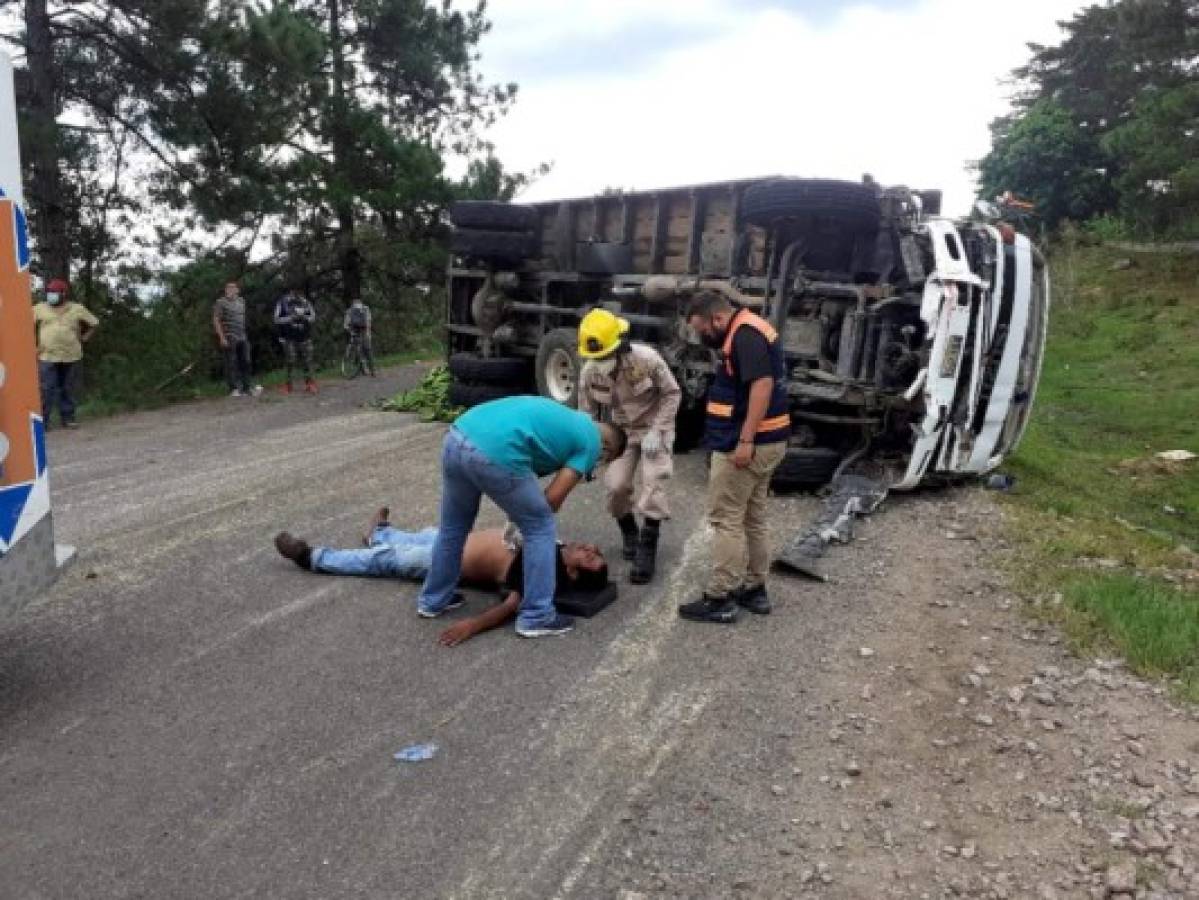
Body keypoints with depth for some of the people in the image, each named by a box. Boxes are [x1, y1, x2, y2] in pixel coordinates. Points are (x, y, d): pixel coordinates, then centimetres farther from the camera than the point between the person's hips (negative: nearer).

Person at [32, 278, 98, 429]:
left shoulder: (77, 309, 6)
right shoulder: (40, 308, 7)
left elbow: (94, 324, 13)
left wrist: (83, 338, 5)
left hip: (71, 356, 1)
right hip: (47, 356, -1)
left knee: (67, 389, 7)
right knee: (46, 390, -5)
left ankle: (68, 418, 14)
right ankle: (42, 421, -1)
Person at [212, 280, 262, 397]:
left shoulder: (242, 301, 14)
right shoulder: (220, 302, -3)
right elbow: (216, 321, -7)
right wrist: (222, 337, -14)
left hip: (243, 337, 6)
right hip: (229, 338, -6)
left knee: (245, 362, 6)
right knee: (231, 364, -2)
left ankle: (247, 387, 13)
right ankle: (234, 389, 2)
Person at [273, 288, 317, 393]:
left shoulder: (304, 302, 6)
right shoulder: (282, 303, -2)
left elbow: (313, 316, 8)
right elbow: (277, 319, -7)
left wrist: (305, 318, -12)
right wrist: (290, 318, -18)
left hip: (305, 337, 2)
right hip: (289, 338, -2)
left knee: (307, 361, 1)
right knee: (290, 361, -1)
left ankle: (309, 384, 8)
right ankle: (288, 384, 10)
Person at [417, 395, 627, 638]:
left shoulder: (565, 418, 33)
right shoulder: (589, 442, 11)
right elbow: (553, 498, 7)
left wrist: (517, 514, 37)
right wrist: (523, 514, 25)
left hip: (456, 438, 8)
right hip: (496, 455, -8)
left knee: (453, 528, 26)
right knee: (540, 529, 11)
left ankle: (433, 600, 42)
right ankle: (536, 618, 18)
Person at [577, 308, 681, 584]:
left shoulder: (647, 359, -27)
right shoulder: (589, 372, -17)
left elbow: (672, 393, -14)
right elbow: (587, 415, -4)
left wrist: (656, 431, -21)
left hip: (654, 428, -3)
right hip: (620, 431, 3)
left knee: (653, 483, -16)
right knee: (616, 485, -7)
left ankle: (647, 548, -10)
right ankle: (629, 531, 22)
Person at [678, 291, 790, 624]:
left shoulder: (744, 334, -17)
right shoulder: (750, 329, 16)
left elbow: (762, 385, -27)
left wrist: (745, 440, -28)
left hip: (744, 444, -11)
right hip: (767, 441, 11)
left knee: (726, 520, -3)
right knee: (753, 518, 16)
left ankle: (719, 599, 3)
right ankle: (754, 589, 25)